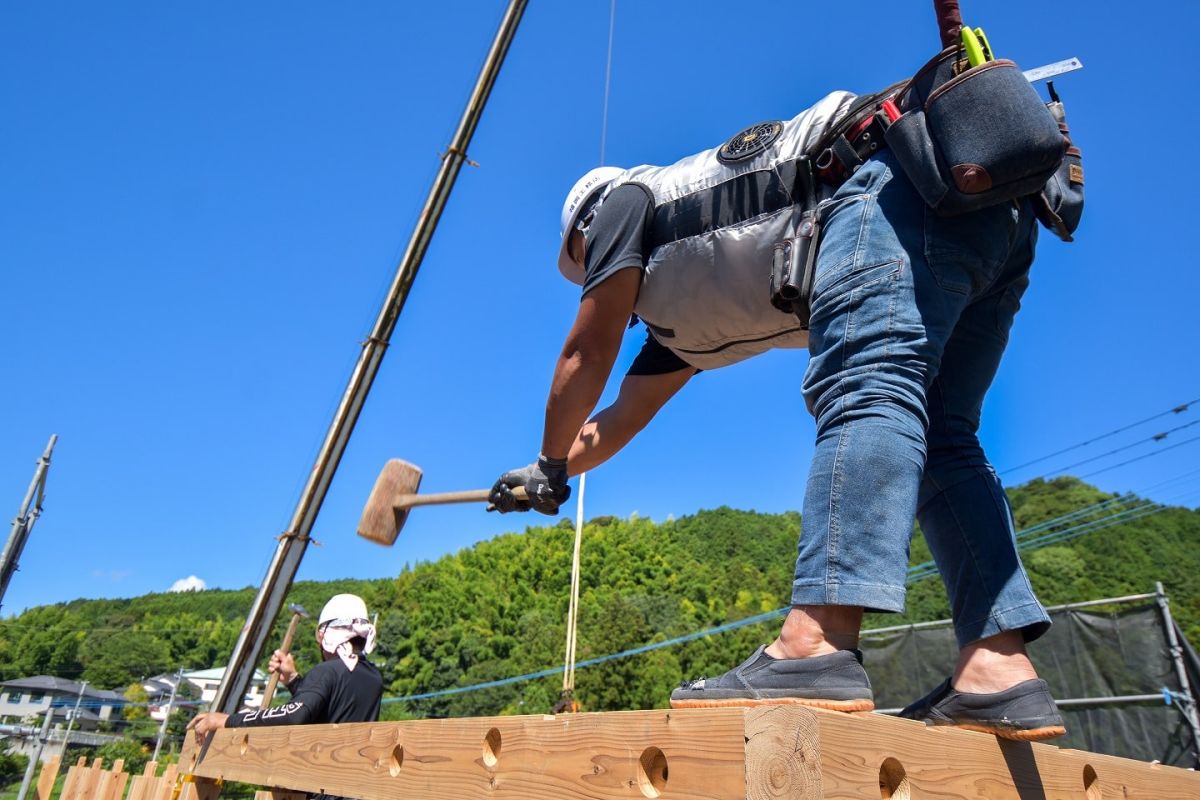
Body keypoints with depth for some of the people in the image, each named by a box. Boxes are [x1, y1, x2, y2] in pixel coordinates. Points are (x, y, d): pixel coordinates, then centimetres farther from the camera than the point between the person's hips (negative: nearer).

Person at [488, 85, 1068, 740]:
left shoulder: (624, 201, 12)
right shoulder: (677, 318, 29)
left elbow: (586, 357, 9)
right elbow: (620, 418, 36)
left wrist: (550, 466, 20)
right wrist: (541, 476, 47)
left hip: (902, 176, -8)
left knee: (863, 391, -24)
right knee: (935, 440, 1)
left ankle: (817, 647, -35)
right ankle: (1000, 671, -7)